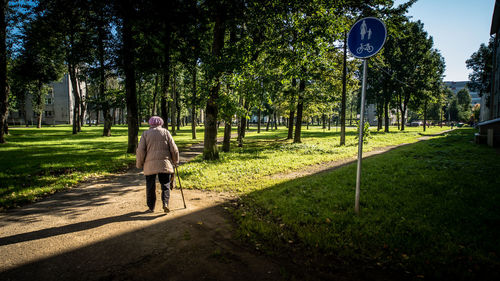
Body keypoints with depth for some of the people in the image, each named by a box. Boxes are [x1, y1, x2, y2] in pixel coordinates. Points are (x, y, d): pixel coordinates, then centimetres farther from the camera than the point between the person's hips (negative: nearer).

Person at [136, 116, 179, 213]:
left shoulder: (145, 133, 7)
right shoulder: (165, 132, 7)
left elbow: (140, 151, -2)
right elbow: (174, 149, 3)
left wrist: (139, 164, 9)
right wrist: (175, 162, 15)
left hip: (149, 165, 0)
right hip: (164, 164, 0)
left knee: (150, 187, 10)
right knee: (165, 185, 8)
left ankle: (151, 207, 16)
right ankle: (165, 203, -8)